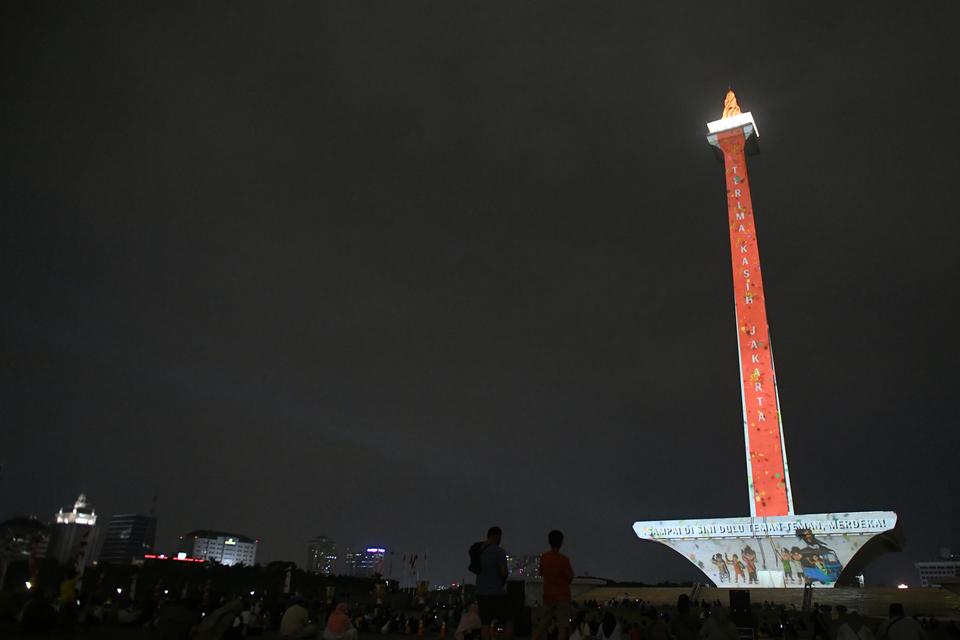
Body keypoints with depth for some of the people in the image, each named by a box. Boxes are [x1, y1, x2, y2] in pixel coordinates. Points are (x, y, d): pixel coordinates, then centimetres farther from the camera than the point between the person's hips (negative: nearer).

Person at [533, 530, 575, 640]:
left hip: (548, 595, 5)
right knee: (563, 626, -2)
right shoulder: (564, 559, -12)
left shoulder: (543, 557, 2)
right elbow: (570, 577, -8)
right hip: (562, 596, -4)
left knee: (543, 624, 16)